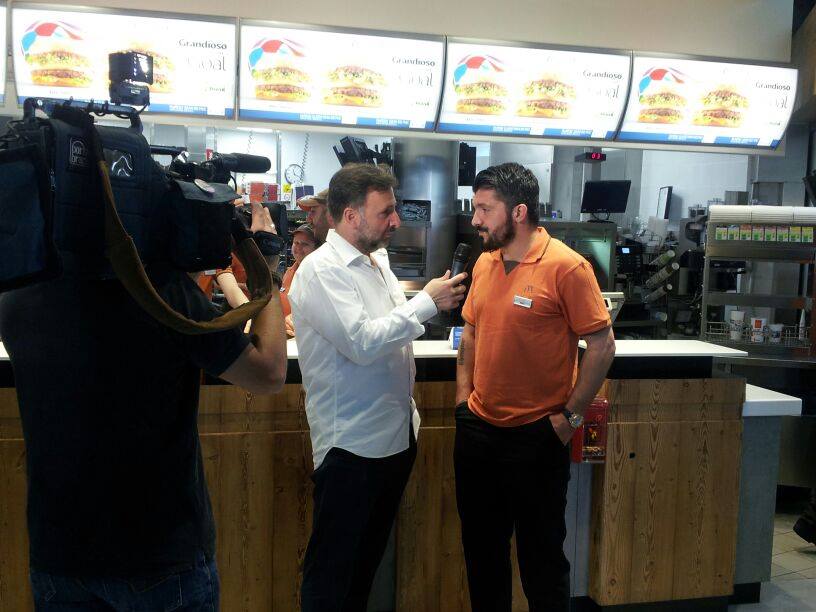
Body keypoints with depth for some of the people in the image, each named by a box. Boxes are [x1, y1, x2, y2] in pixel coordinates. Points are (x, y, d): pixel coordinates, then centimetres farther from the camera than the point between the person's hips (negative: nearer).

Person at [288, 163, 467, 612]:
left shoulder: (377, 259, 10)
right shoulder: (321, 271, -17)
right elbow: (363, 342, -25)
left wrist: (439, 299, 7)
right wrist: (427, 303, -18)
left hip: (396, 435, 9)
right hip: (352, 444, -9)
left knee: (369, 557, 22)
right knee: (332, 567, 5)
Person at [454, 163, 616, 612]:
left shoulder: (566, 267, -14)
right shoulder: (484, 263, 5)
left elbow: (602, 346, -12)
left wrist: (570, 416, -12)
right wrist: (463, 398, 8)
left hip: (537, 436, -6)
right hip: (477, 430, 6)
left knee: (541, 556, 10)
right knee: (481, 550, 19)